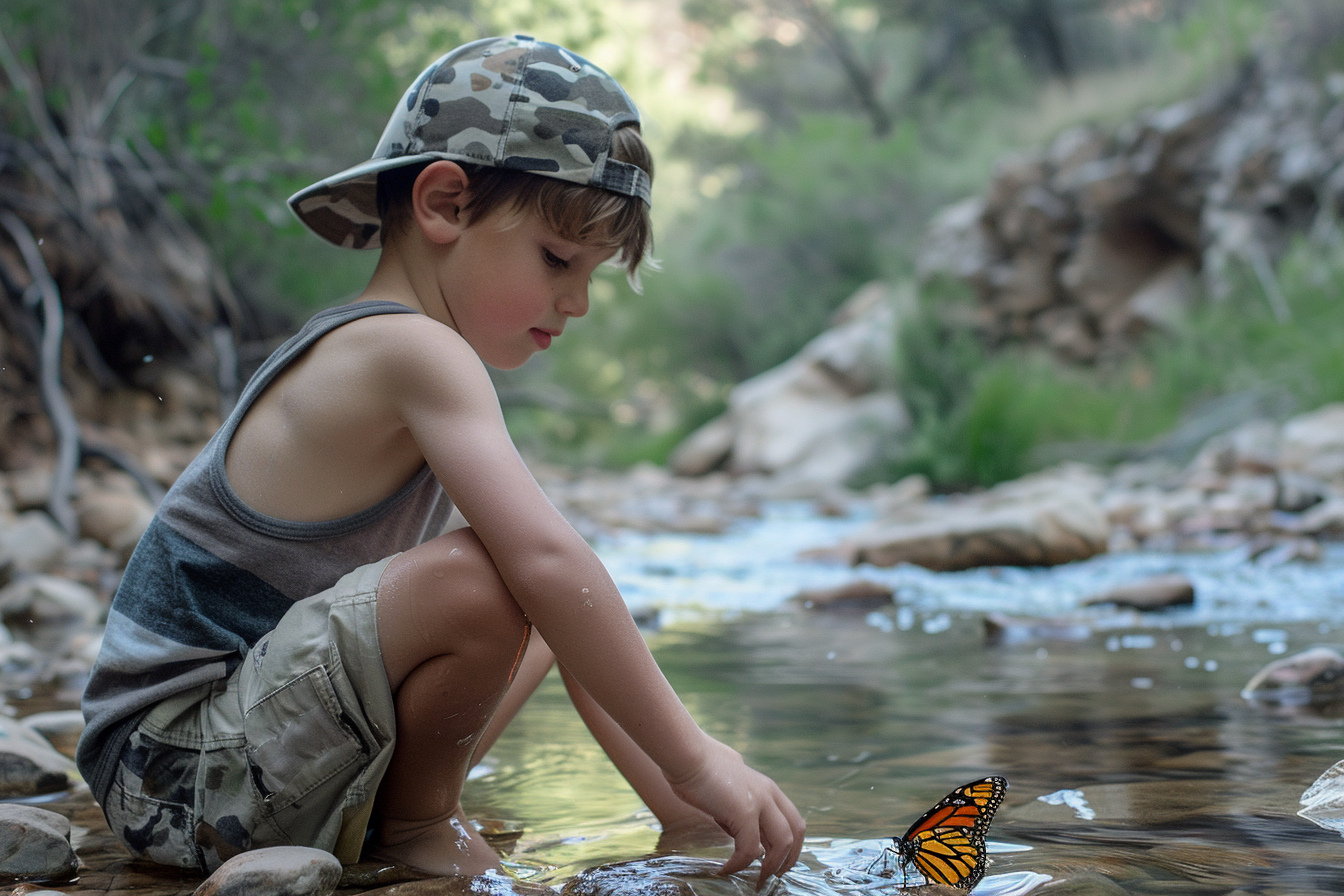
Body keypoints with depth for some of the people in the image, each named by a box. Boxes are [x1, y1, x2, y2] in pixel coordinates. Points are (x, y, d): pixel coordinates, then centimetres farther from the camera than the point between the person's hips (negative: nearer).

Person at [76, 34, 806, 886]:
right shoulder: (412, 353, -19)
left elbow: (556, 585, 12)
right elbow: (546, 559, -33)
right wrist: (692, 758, -27)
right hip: (172, 771, -10)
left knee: (555, 615, 18)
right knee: (479, 580, -31)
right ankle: (414, 822, -6)